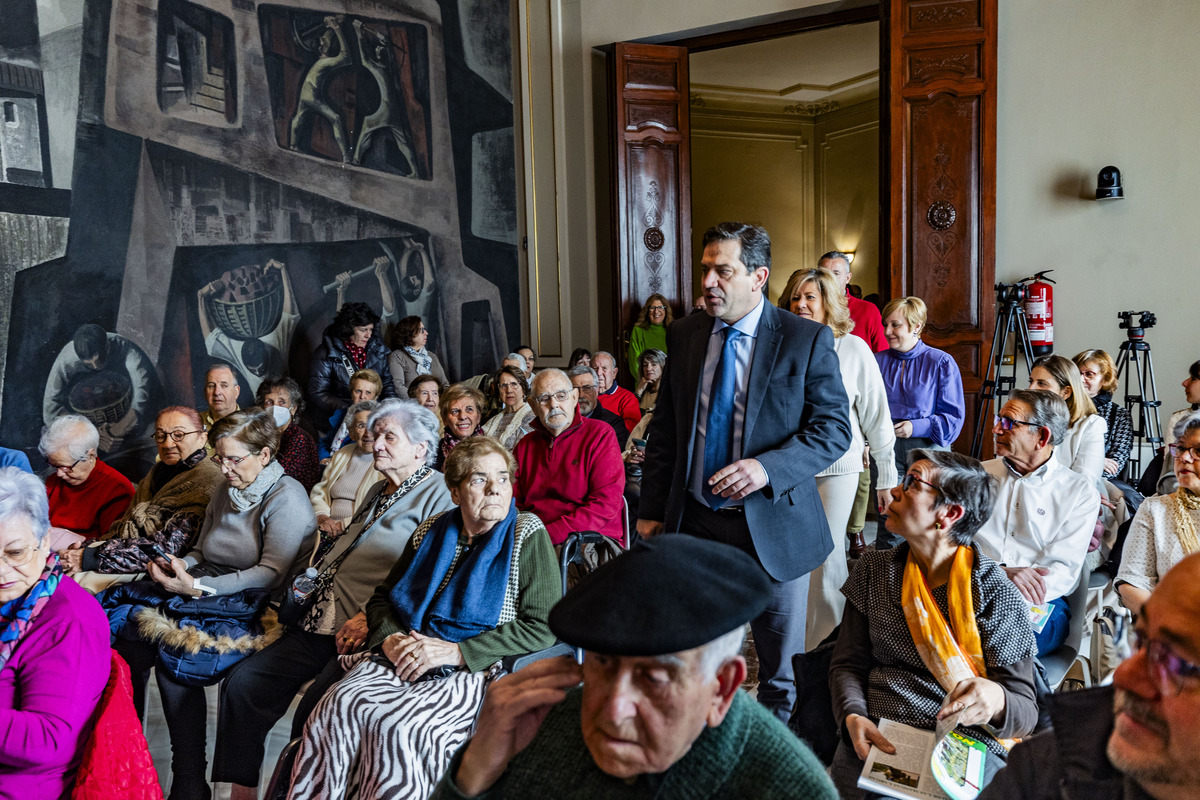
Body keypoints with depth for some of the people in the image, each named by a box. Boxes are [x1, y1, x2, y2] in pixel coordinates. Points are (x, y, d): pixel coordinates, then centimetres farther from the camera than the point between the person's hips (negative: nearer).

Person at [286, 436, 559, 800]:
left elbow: (541, 626, -8)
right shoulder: (432, 531, 15)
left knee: (398, 726, -32)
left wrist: (456, 651, -13)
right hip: (404, 658, 5)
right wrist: (389, 638, -1)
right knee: (338, 708, -25)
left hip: (471, 671, -4)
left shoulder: (527, 535, 0)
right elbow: (382, 597, 23)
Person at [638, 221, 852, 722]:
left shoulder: (807, 339, -6)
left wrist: (768, 468, -23)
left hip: (773, 526, -3)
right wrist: (652, 510, 6)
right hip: (694, 522, 3)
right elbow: (664, 430, 10)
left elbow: (834, 428, -8)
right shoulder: (684, 334, 5)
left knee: (782, 669, 13)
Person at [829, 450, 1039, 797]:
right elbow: (848, 663, 10)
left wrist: (996, 701, -27)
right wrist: (853, 717, -11)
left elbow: (1024, 709, -2)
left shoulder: (996, 595, -2)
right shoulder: (874, 570, 10)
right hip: (878, 739, 3)